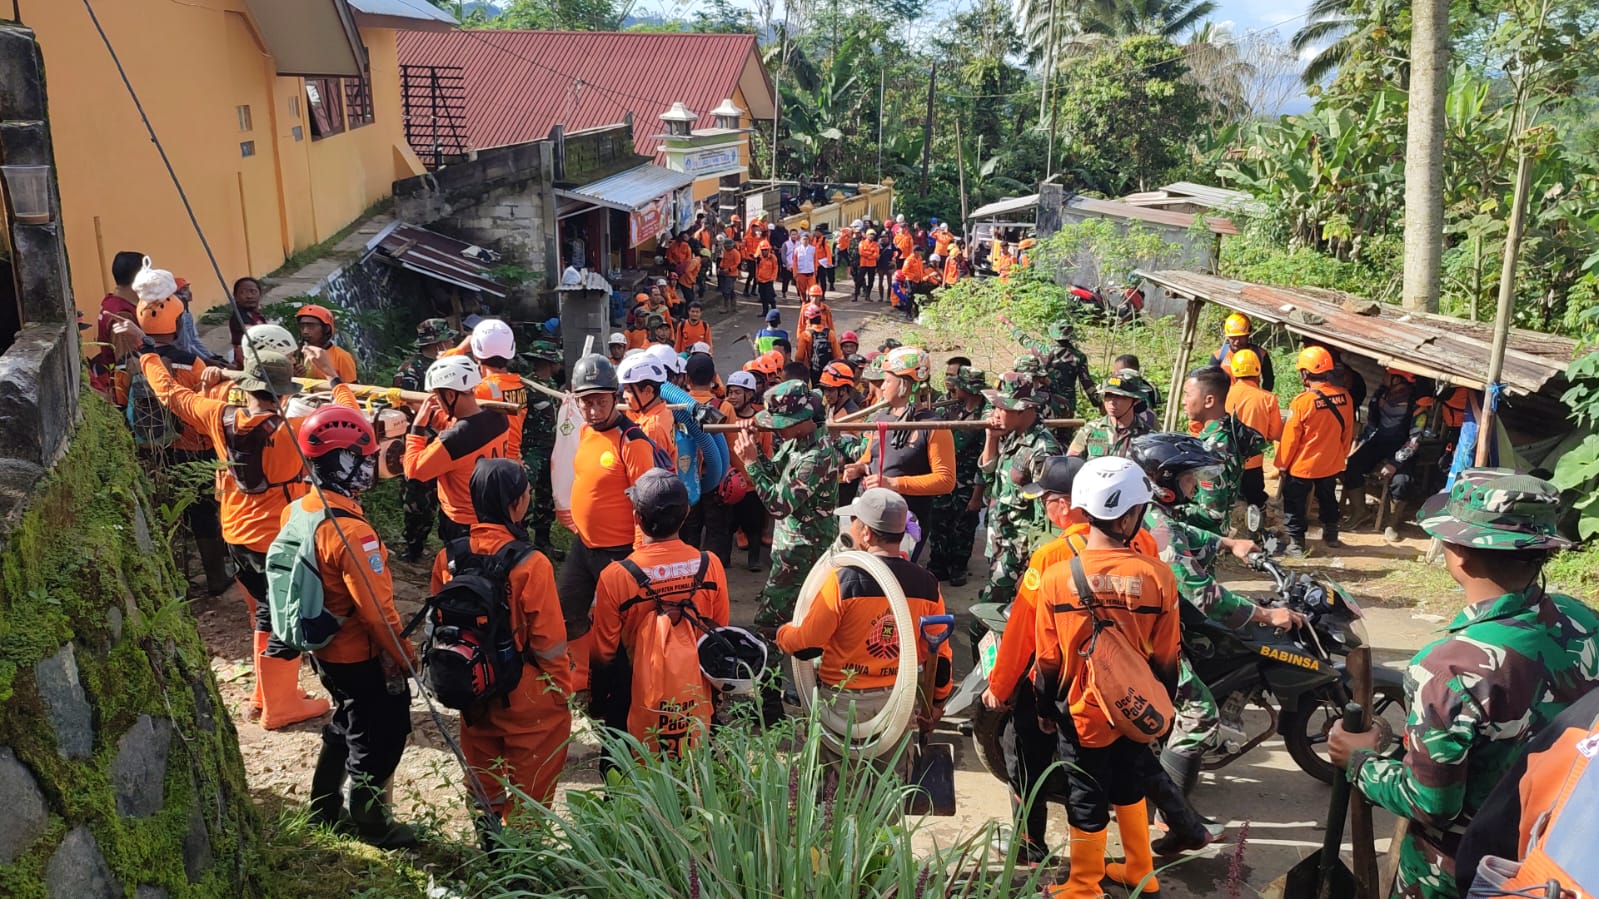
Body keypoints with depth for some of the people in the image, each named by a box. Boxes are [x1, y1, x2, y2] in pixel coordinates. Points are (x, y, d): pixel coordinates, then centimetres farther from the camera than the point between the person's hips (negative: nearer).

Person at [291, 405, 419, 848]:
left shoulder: (297, 510, -3)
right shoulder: (351, 531, -29)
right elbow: (377, 608, -26)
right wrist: (407, 657, -13)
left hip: (323, 649, 9)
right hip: (360, 656, -8)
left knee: (348, 724, 27)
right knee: (381, 736, 11)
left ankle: (324, 808, 40)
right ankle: (371, 822, 26)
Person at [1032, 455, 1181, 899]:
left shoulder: (1056, 579, -18)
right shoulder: (1157, 578, -16)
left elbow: (1048, 661, -7)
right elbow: (1166, 658, -5)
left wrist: (1044, 708, 10)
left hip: (1081, 714, -2)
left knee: (1087, 804, 14)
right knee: (1130, 790, 25)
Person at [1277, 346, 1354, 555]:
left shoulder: (1302, 402, -22)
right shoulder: (1344, 397, -8)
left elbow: (1290, 438, -15)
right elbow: (1348, 432, 4)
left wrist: (1282, 464, -3)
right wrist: (1341, 456, 18)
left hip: (1302, 466, -5)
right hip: (1332, 464, 5)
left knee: (1294, 504, 11)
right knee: (1328, 499, 25)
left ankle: (1296, 543, 14)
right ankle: (1331, 536, 38)